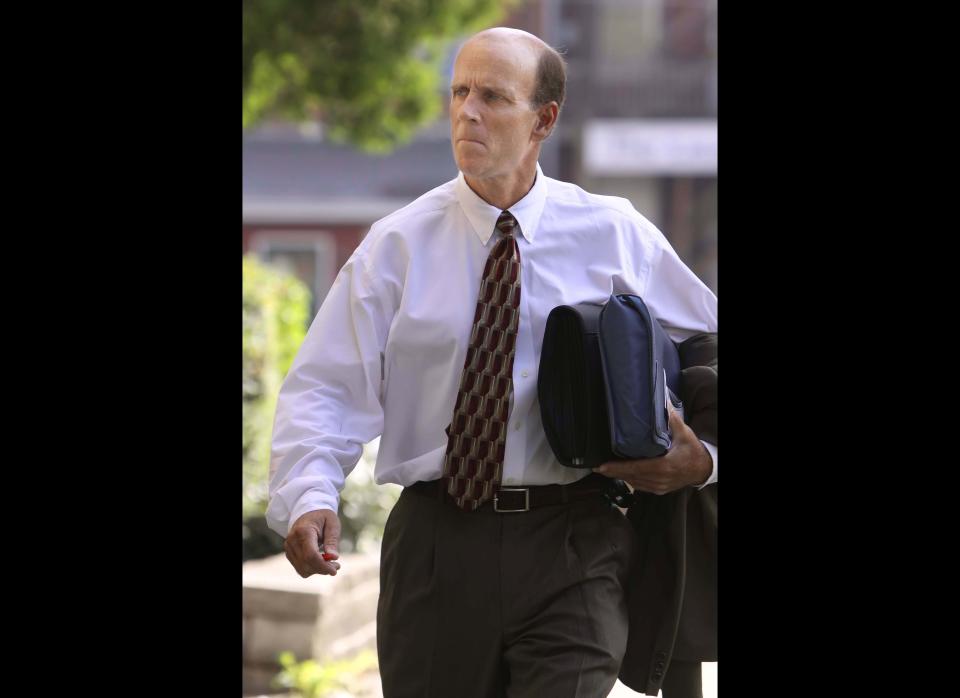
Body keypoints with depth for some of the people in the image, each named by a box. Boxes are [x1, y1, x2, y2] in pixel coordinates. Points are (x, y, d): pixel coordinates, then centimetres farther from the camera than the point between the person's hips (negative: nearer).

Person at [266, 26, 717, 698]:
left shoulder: (615, 237, 4)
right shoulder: (398, 245, 2)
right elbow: (325, 387, -2)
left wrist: (702, 460, -2)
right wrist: (309, 497, -19)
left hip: (573, 543, -1)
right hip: (436, 539, 1)